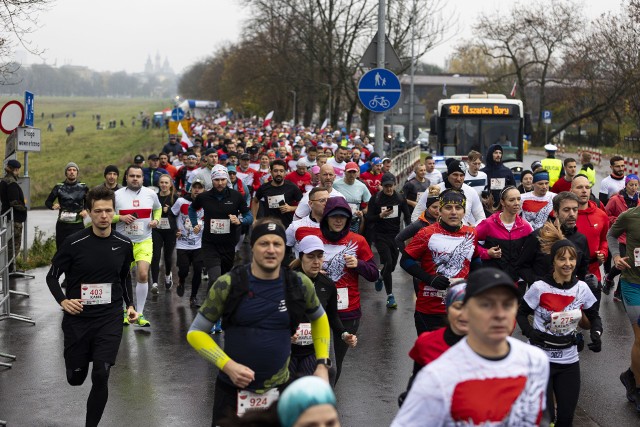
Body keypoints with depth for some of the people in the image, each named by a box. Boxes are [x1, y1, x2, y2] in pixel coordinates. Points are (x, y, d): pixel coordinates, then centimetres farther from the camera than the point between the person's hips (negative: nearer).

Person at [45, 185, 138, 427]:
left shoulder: (123, 244, -1)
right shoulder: (74, 243, -11)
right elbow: (52, 276, -1)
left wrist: (130, 305, 4)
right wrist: (63, 301, -17)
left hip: (110, 319, 1)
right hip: (77, 319, -1)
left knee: (101, 377, -11)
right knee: (75, 378, 12)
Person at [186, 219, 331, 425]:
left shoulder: (299, 285, -4)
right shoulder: (228, 284, -11)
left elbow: (319, 318, 16)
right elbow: (196, 332, -5)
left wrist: (322, 363, 6)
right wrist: (228, 365, -18)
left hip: (278, 390, 2)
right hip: (232, 389, -2)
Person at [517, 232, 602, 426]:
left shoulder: (582, 288, -3)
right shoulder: (539, 288, -13)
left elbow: (594, 317, 10)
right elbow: (521, 314, -2)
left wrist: (596, 334, -11)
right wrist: (529, 332, -21)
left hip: (569, 359, 4)